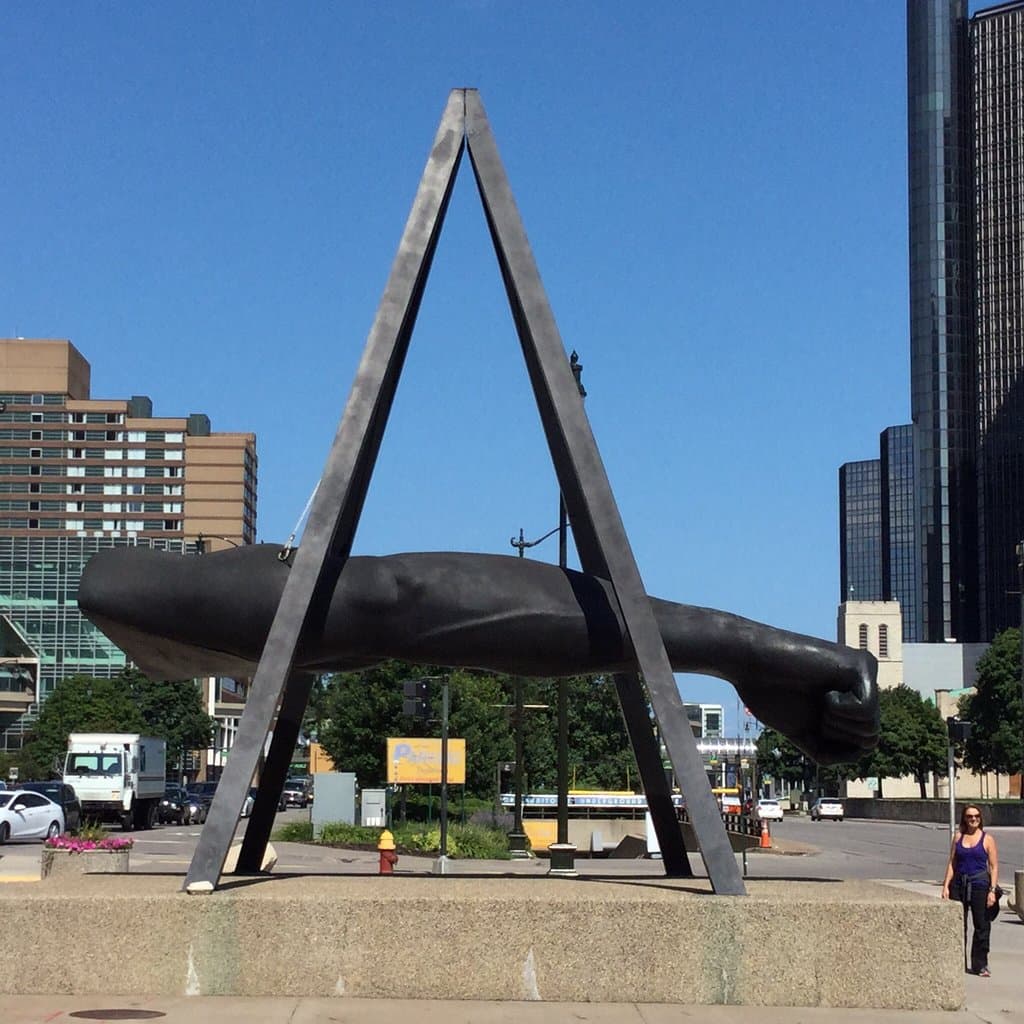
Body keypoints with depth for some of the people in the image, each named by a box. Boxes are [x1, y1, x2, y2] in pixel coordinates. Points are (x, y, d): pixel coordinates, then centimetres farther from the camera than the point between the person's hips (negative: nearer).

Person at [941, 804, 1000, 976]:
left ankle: (980, 965, 9)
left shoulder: (987, 839, 1)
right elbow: (952, 863, 9)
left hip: (979, 884, -2)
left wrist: (992, 890, -9)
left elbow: (994, 867, 0)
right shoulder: (958, 837, 8)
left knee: (981, 926, 0)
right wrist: (946, 886, 2)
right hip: (959, 883, 3)